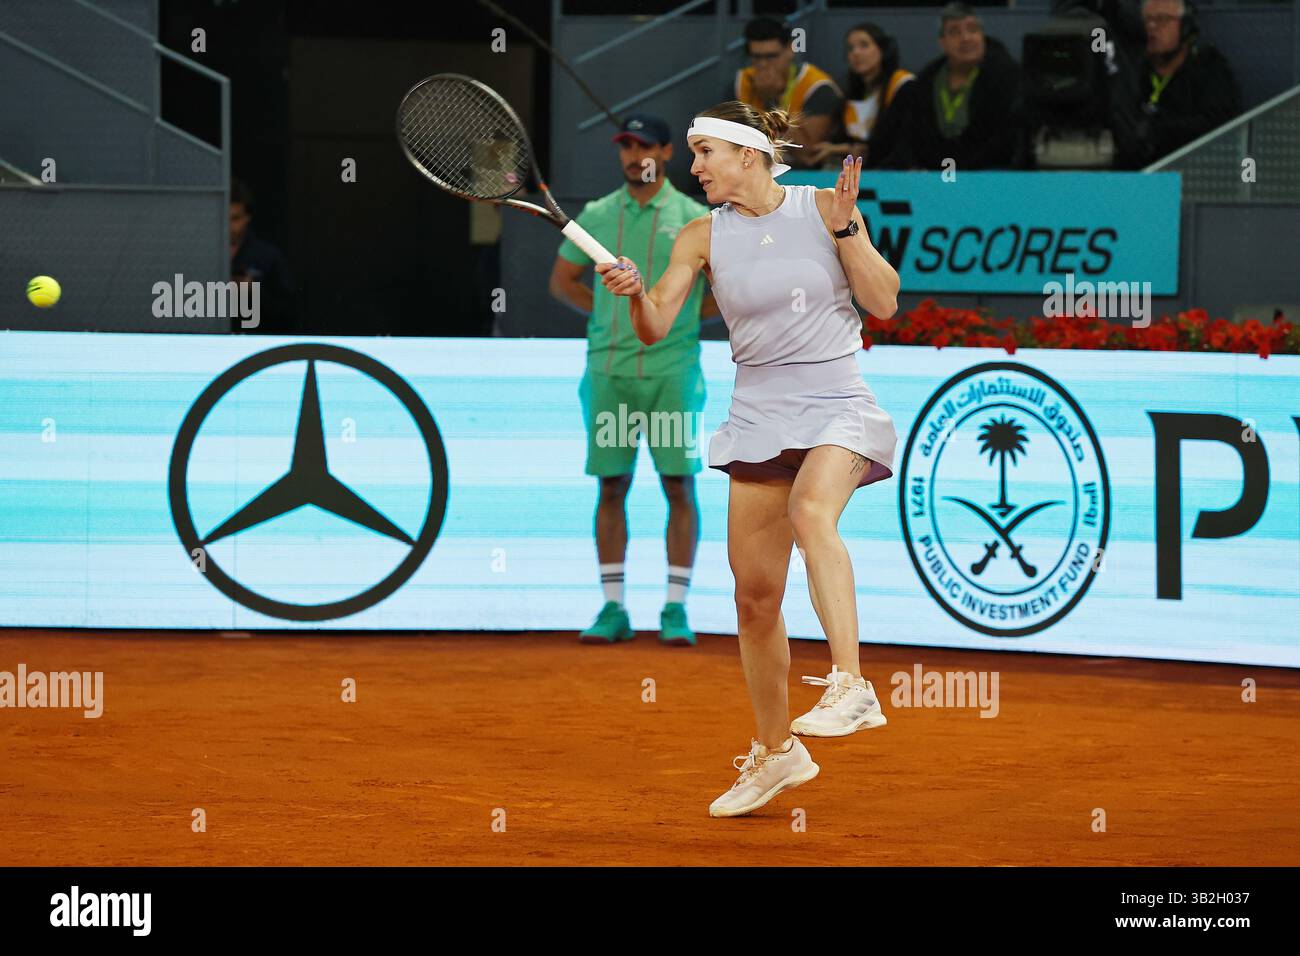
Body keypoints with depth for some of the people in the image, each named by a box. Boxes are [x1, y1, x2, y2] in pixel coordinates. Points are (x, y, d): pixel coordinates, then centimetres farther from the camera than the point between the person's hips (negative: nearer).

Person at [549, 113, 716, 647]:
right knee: (611, 487, 3)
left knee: (679, 486, -3)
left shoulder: (692, 218, 1)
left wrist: (685, 314, 1)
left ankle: (676, 610, 2)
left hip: (671, 370, -2)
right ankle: (613, 609, 7)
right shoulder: (596, 216, 9)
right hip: (608, 369, 2)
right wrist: (608, 313, 9)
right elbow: (562, 281, 20)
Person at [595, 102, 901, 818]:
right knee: (754, 594, 3)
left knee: (812, 512, -36)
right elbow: (654, 329, -1)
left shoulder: (821, 207, -2)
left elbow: (884, 303, -4)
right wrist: (635, 294, -22)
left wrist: (845, 228, -15)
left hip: (837, 407, -4)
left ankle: (850, 686, -41)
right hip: (759, 414, 4)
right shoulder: (704, 236, 4)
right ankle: (774, 752, 19)